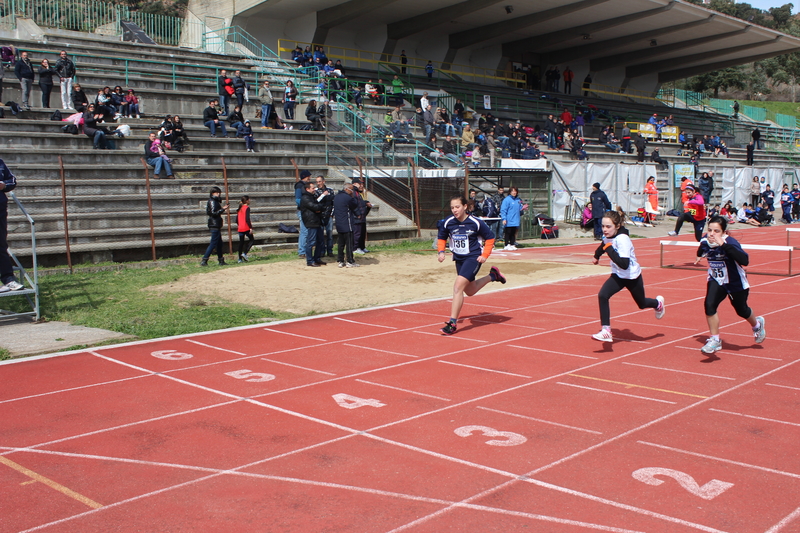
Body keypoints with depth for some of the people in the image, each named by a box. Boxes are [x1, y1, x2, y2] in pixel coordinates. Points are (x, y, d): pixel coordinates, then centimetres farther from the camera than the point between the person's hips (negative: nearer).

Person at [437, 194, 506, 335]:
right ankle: (492, 275, 44)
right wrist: (441, 251, -6)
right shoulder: (447, 223, -7)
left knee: (458, 287, -21)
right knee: (469, 291, 20)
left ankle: (452, 323, -16)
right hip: (459, 259, 6)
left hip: (473, 258, -6)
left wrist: (485, 255, -10)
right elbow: (442, 238, 11)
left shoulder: (476, 223, -16)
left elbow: (490, 238, -3)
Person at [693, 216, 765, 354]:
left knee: (741, 310, 16)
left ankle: (757, 324, 52)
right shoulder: (705, 241, -17)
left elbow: (745, 261, -50)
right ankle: (714, 340, -5)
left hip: (736, 283, -3)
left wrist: (724, 245, -54)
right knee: (709, 305, -20)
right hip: (716, 281, 3)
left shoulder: (730, 243, -33)